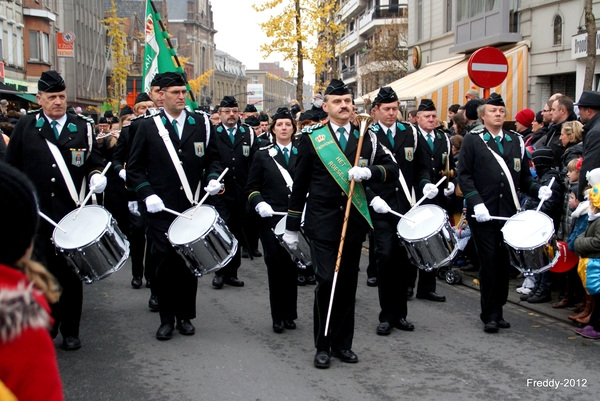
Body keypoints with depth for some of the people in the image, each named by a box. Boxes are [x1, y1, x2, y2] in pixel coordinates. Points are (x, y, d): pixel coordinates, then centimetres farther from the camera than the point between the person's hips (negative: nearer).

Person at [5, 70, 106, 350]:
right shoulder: (25, 126, 7)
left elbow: (94, 159, 9)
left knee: (71, 273, 7)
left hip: (72, 214, 0)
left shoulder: (82, 127, 8)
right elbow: (11, 166, 9)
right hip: (36, 214, 0)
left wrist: (96, 175, -11)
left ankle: (70, 332, 18)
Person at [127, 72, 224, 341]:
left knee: (190, 261, 7)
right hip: (161, 208, -1)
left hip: (193, 207, 2)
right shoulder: (148, 126, 3)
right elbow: (134, 167, 4)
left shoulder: (201, 124, 7)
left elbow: (213, 157, 13)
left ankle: (185, 316, 20)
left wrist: (213, 178, -7)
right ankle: (166, 318, 11)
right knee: (164, 261, -1)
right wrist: (147, 194, -9)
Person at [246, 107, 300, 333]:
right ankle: (278, 317, 8)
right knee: (276, 266, -2)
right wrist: (259, 203, -11)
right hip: (271, 219, -1)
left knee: (291, 266, 4)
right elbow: (251, 187, 7)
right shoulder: (263, 155, 9)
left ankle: (290, 314, 16)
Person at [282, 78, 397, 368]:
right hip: (322, 223, -3)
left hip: (354, 222, 3)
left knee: (348, 284, 8)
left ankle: (342, 343, 22)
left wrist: (369, 172, -18)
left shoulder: (367, 139, 8)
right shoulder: (312, 139, 1)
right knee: (326, 281, -8)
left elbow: (392, 170, 3)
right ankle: (323, 345, 7)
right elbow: (300, 184, 4)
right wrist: (292, 226, 4)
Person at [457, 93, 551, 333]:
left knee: (504, 263, 7)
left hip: (509, 213, 4)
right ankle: (489, 316, 6)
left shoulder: (516, 141, 15)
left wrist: (537, 190, -5)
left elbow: (524, 176, 15)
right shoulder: (472, 140, 3)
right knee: (489, 263, -3)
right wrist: (476, 203, -14)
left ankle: (498, 311, 20)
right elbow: (464, 175, -3)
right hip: (483, 214, -4)